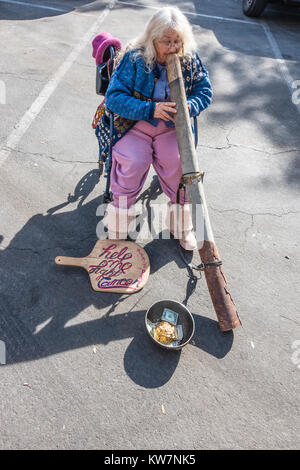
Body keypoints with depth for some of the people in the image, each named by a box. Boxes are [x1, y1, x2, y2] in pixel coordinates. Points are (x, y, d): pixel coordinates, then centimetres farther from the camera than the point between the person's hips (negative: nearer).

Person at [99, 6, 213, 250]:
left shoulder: (190, 58, 2)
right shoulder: (133, 58, -8)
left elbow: (205, 90, 5)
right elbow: (114, 97, -13)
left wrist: (186, 107, -18)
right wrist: (151, 110, -26)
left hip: (171, 126, 3)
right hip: (134, 124, -2)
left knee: (180, 163, -22)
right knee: (132, 163, -26)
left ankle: (183, 227, 1)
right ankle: (116, 233, -5)